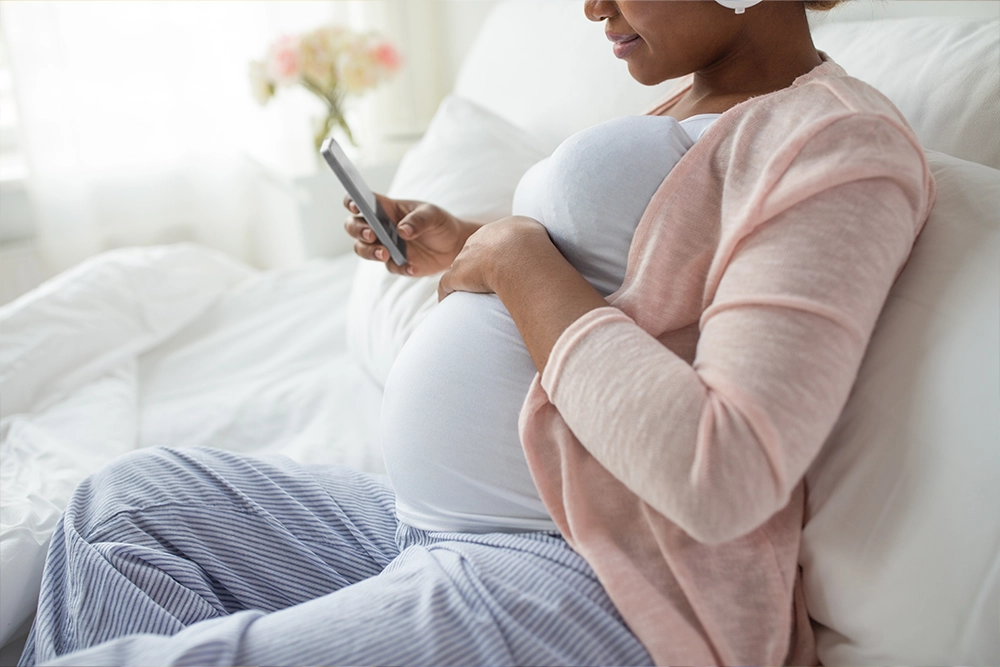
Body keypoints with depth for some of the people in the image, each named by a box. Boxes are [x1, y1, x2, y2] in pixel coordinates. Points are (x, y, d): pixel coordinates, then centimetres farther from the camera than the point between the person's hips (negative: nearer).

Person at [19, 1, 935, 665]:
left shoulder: (842, 148, -14)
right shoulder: (685, 101, 15)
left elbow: (724, 475, -26)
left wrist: (521, 257, -17)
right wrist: (462, 249, 14)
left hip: (595, 585, -10)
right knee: (122, 504, 10)